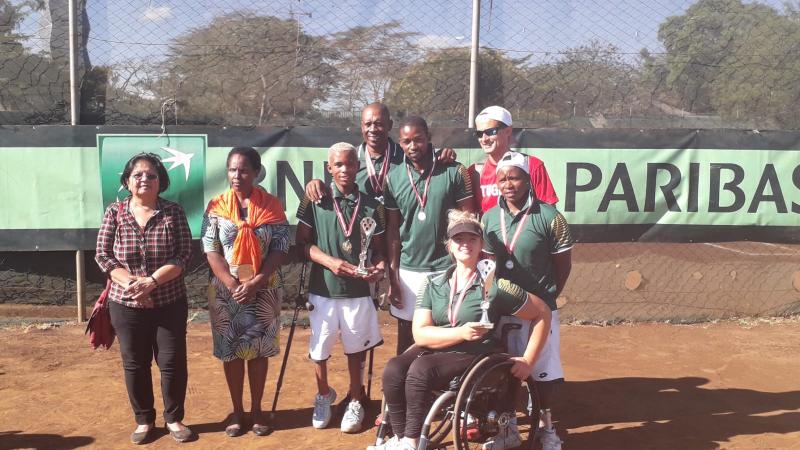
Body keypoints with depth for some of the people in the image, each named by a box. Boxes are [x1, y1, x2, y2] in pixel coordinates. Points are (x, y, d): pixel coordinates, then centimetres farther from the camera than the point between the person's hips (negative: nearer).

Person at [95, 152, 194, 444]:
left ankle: (174, 418, 23)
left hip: (170, 304, -1)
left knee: (173, 362, 4)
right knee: (134, 365, 10)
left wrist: (151, 281, -20)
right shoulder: (114, 212, 0)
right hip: (126, 305, 1)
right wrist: (130, 283, -15)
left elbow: (183, 254, -10)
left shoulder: (173, 212, -4)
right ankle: (144, 420, 27)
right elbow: (103, 255, -2)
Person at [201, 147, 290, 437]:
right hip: (226, 291, 1)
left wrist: (255, 283, -17)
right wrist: (233, 285, -16)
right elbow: (211, 251, -5)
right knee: (231, 351, 8)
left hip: (264, 291, 0)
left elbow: (280, 249, -7)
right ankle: (237, 410, 23)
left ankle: (256, 408, 24)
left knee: (258, 350, 9)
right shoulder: (216, 207, -1)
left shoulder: (271, 206, -3)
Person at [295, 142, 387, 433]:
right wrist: (329, 261, -17)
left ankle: (355, 402, 31)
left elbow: (379, 248, 6)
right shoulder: (315, 202, -3)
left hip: (358, 291, 1)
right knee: (319, 349, 11)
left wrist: (379, 267, -15)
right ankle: (324, 395, 37)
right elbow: (302, 242, -2)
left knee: (356, 348, 11)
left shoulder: (371, 206, 1)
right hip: (323, 289, 0)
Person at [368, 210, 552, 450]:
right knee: (394, 369, -25)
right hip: (434, 350, 4)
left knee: (421, 369, -31)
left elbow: (543, 314, -1)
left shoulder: (494, 285, -7)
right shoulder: (434, 283, 4)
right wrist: (461, 333, -20)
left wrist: (528, 361, -4)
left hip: (473, 357, -4)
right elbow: (420, 334, -5)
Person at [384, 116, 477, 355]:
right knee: (406, 335, 13)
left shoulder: (454, 172, -5)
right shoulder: (393, 178, 1)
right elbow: (393, 230, 5)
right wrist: (393, 277, 3)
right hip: (408, 270, 2)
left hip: (447, 269, -2)